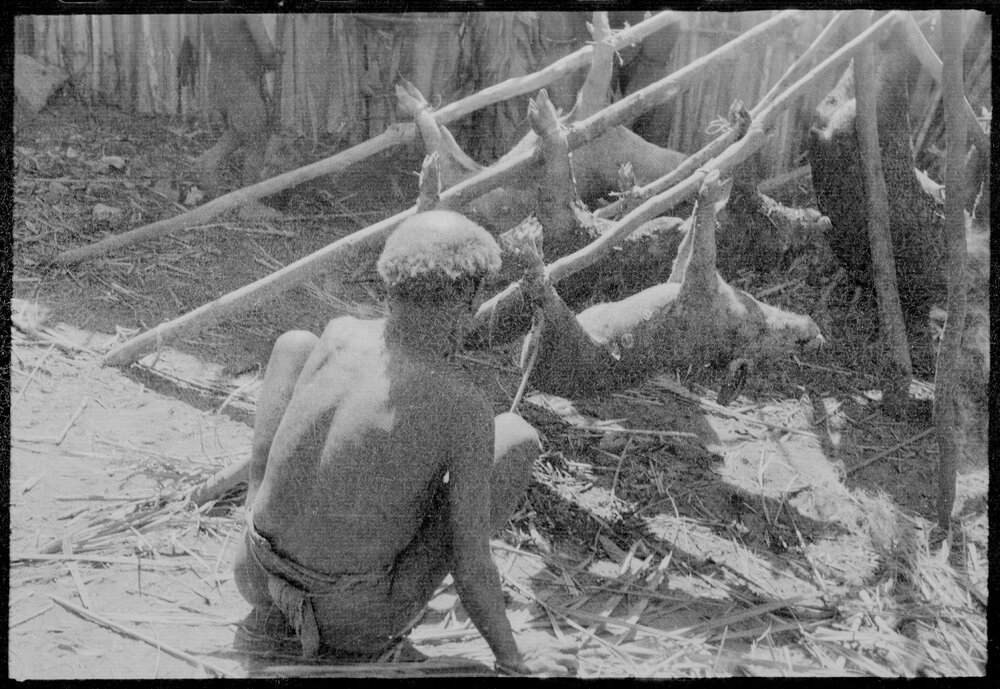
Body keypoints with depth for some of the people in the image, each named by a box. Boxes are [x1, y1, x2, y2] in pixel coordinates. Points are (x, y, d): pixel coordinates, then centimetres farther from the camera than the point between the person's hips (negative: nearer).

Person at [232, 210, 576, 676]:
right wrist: (515, 663, -2)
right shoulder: (465, 410, -24)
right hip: (355, 621, -4)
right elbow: (470, 567, -19)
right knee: (517, 436, 2)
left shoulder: (340, 335, -10)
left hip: (256, 579, 4)